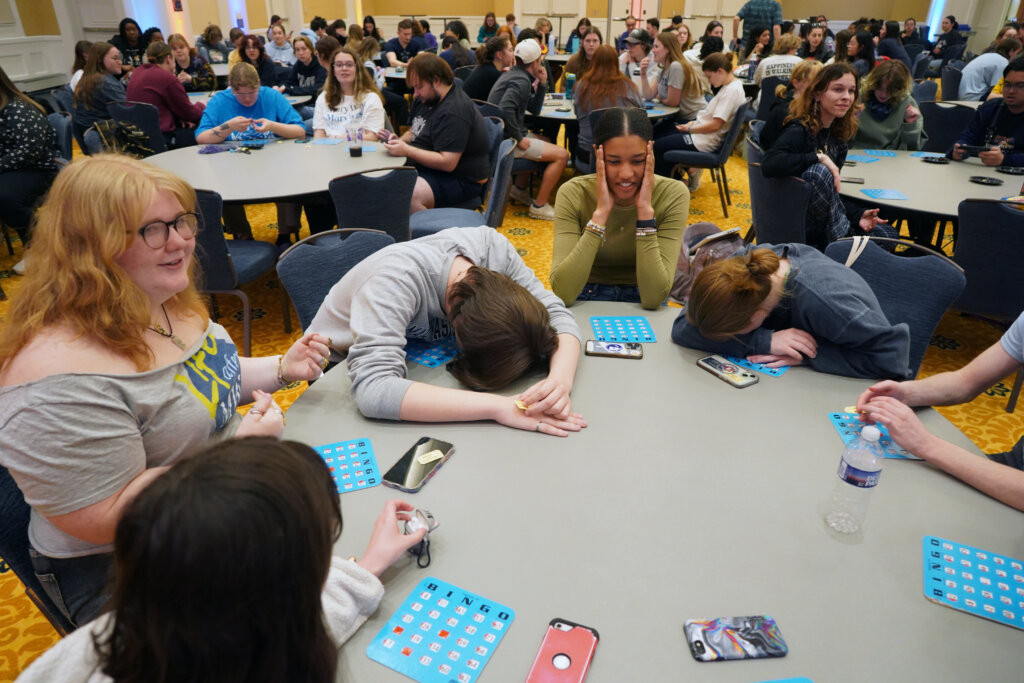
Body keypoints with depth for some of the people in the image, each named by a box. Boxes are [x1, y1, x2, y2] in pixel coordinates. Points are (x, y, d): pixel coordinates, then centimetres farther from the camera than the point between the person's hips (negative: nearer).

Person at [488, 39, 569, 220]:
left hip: (501, 136, 11)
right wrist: (519, 138, -25)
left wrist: (541, 84, 10)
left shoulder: (513, 74, 17)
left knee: (547, 143, 32)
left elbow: (534, 110, 22)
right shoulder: (521, 80, -16)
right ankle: (539, 206, -5)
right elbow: (505, 109, -33)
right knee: (562, 155, -11)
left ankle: (518, 188, 30)